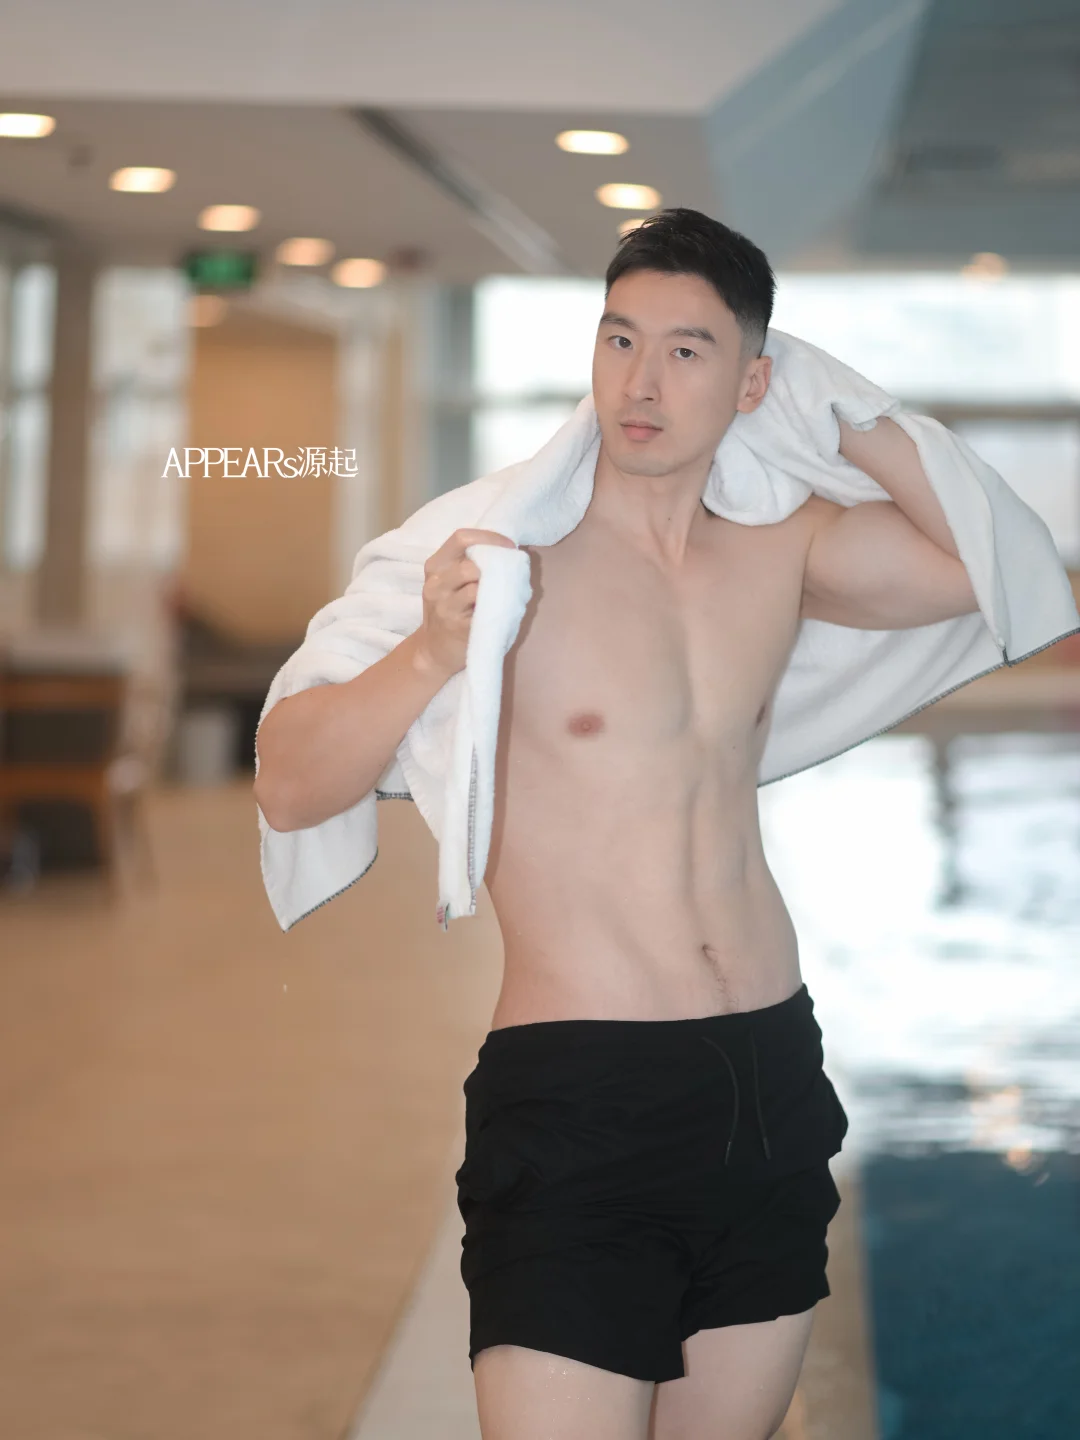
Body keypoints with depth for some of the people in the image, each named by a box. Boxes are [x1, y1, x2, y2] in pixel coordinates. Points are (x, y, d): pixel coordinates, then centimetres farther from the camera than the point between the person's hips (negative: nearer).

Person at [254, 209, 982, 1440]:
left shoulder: (780, 551, 8)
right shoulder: (512, 555, -7)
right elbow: (287, 787, -9)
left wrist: (851, 423, 11)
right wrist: (432, 657, -27)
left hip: (772, 1079, 5)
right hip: (577, 1096, -5)